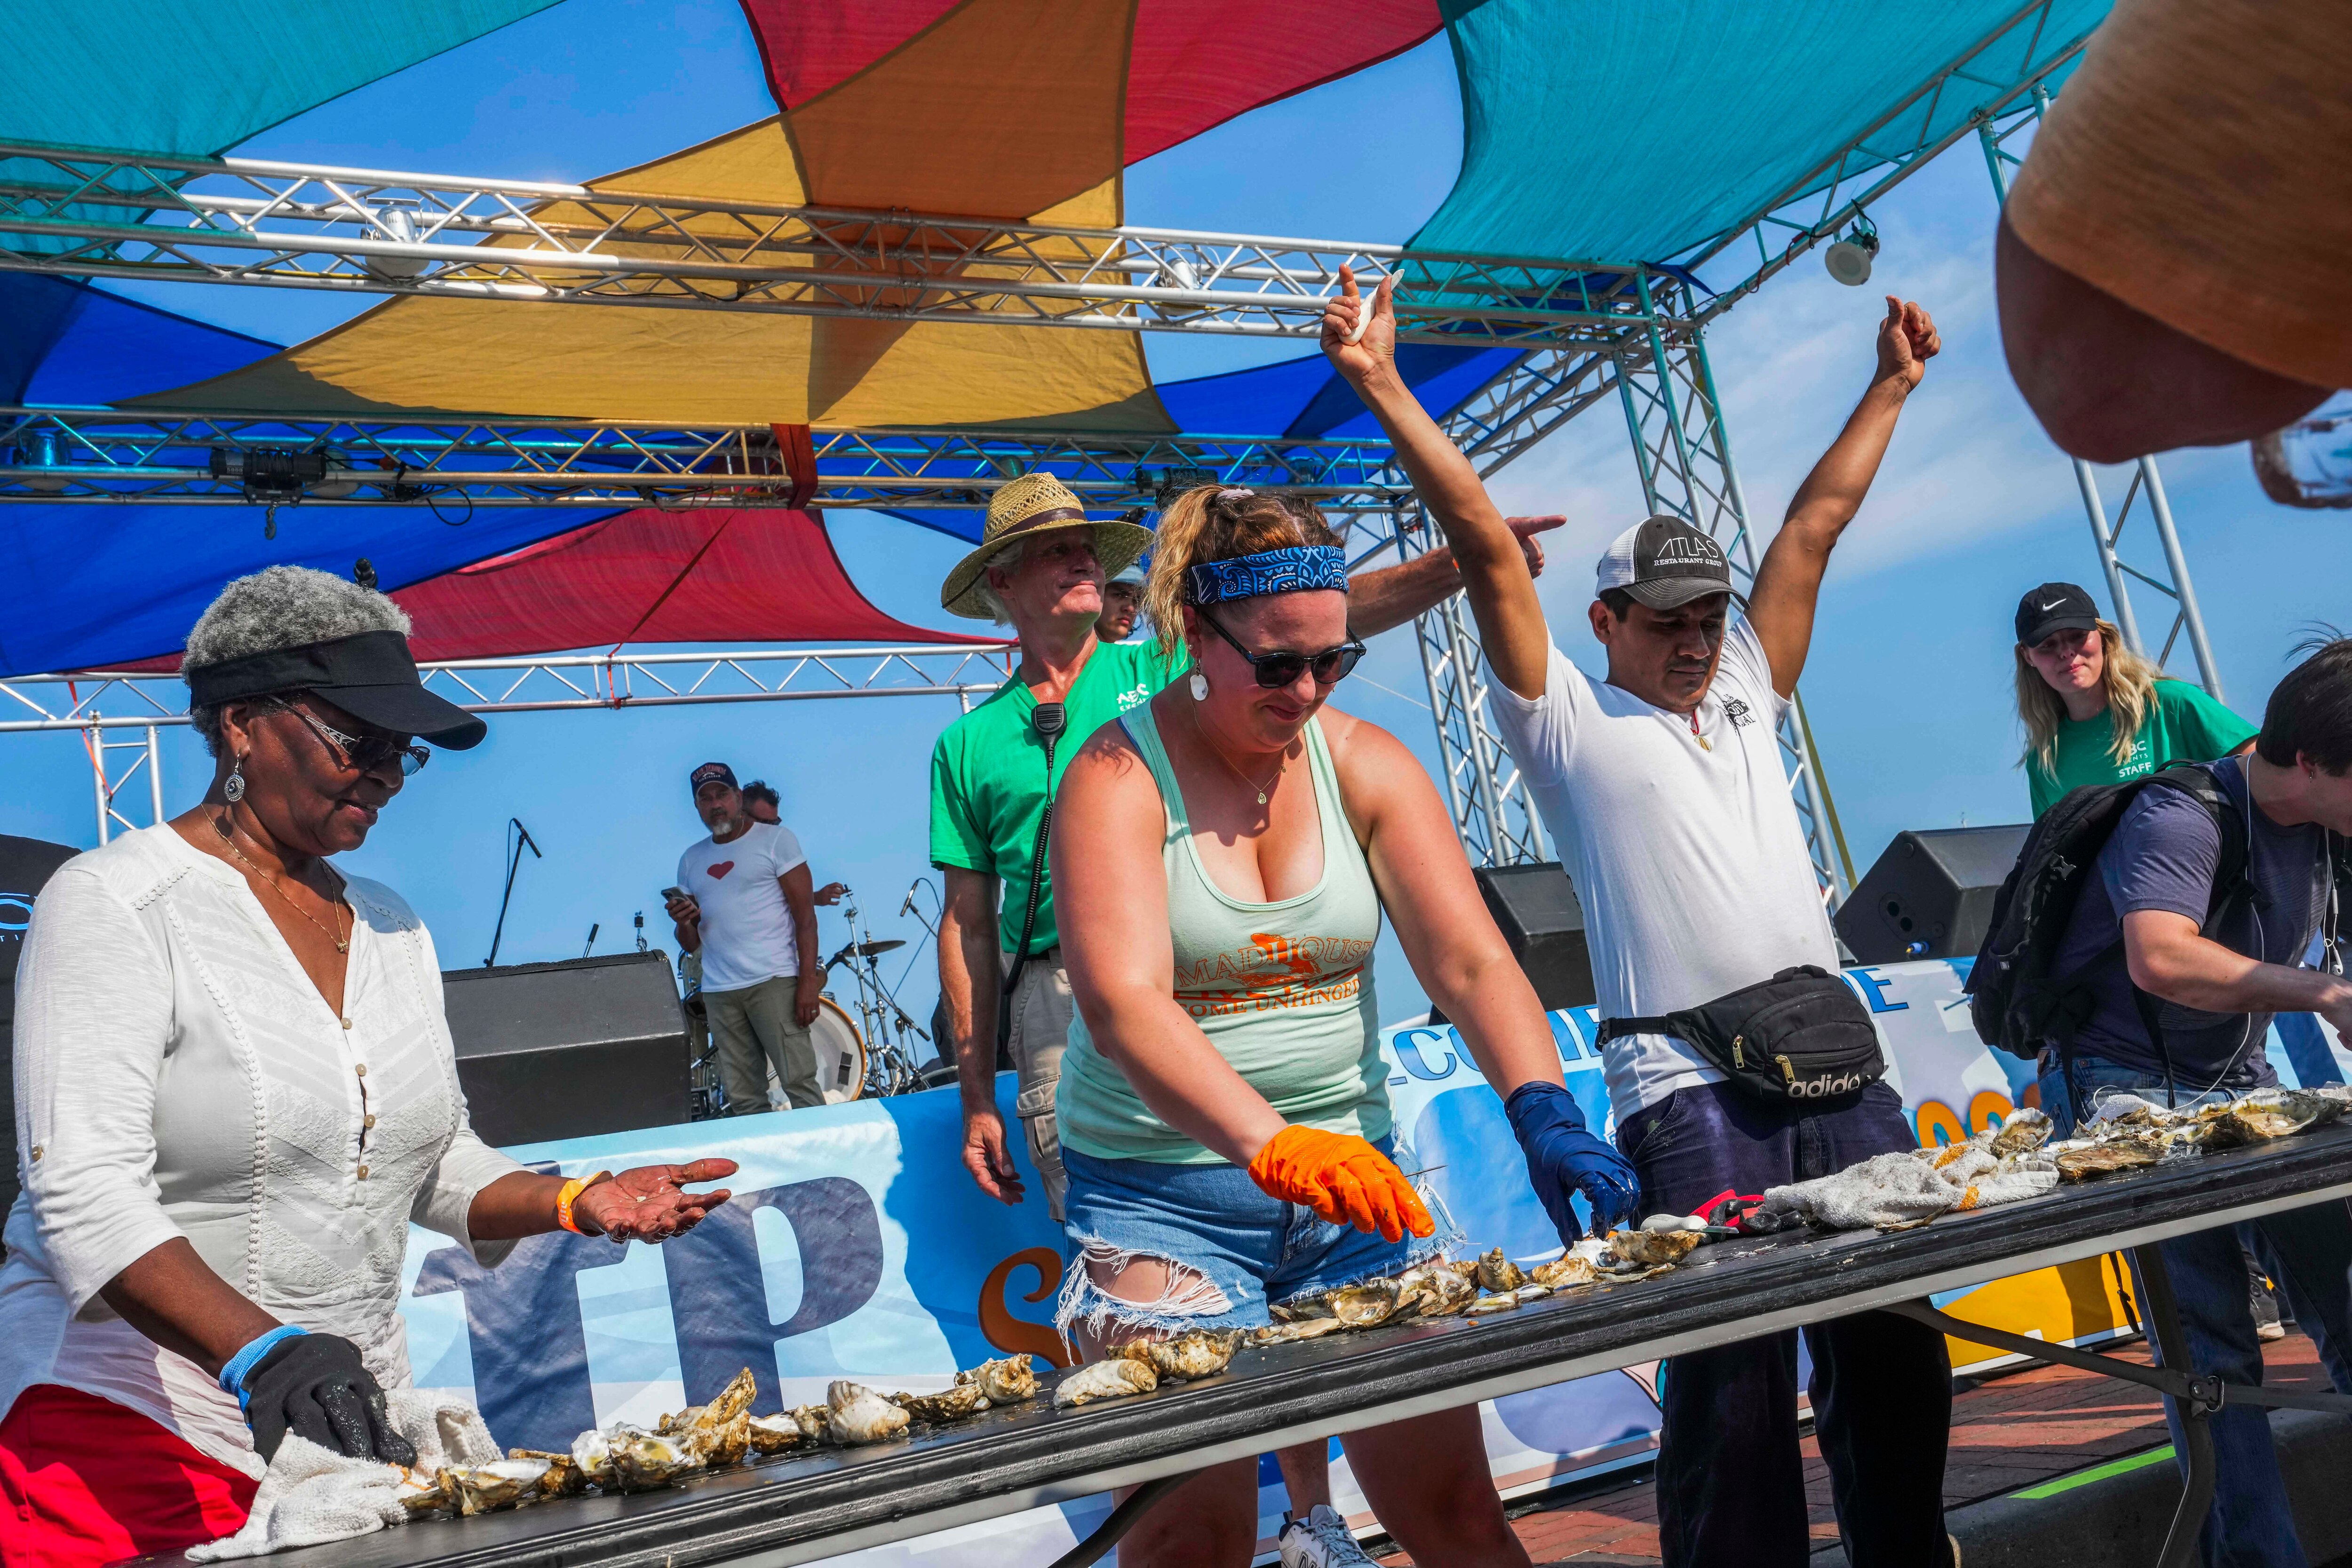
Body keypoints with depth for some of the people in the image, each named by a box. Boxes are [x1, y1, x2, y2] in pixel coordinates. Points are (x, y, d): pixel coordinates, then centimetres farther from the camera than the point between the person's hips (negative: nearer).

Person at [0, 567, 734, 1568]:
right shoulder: (115, 904, -11)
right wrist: (260, 1353, -34)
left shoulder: (390, 925, 10)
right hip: (128, 1423, -5)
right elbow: (87, 1194, -21)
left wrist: (573, 1203, -4)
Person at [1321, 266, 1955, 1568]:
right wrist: (1384, 390, -6)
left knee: (1892, 1351, 11)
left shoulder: (1746, 697, 21)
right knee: (1732, 1383, -5)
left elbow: (1815, 524, 25)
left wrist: (1891, 384, 30)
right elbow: (1486, 545, -2)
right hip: (1691, 1093, -6)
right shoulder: (1570, 722, 5)